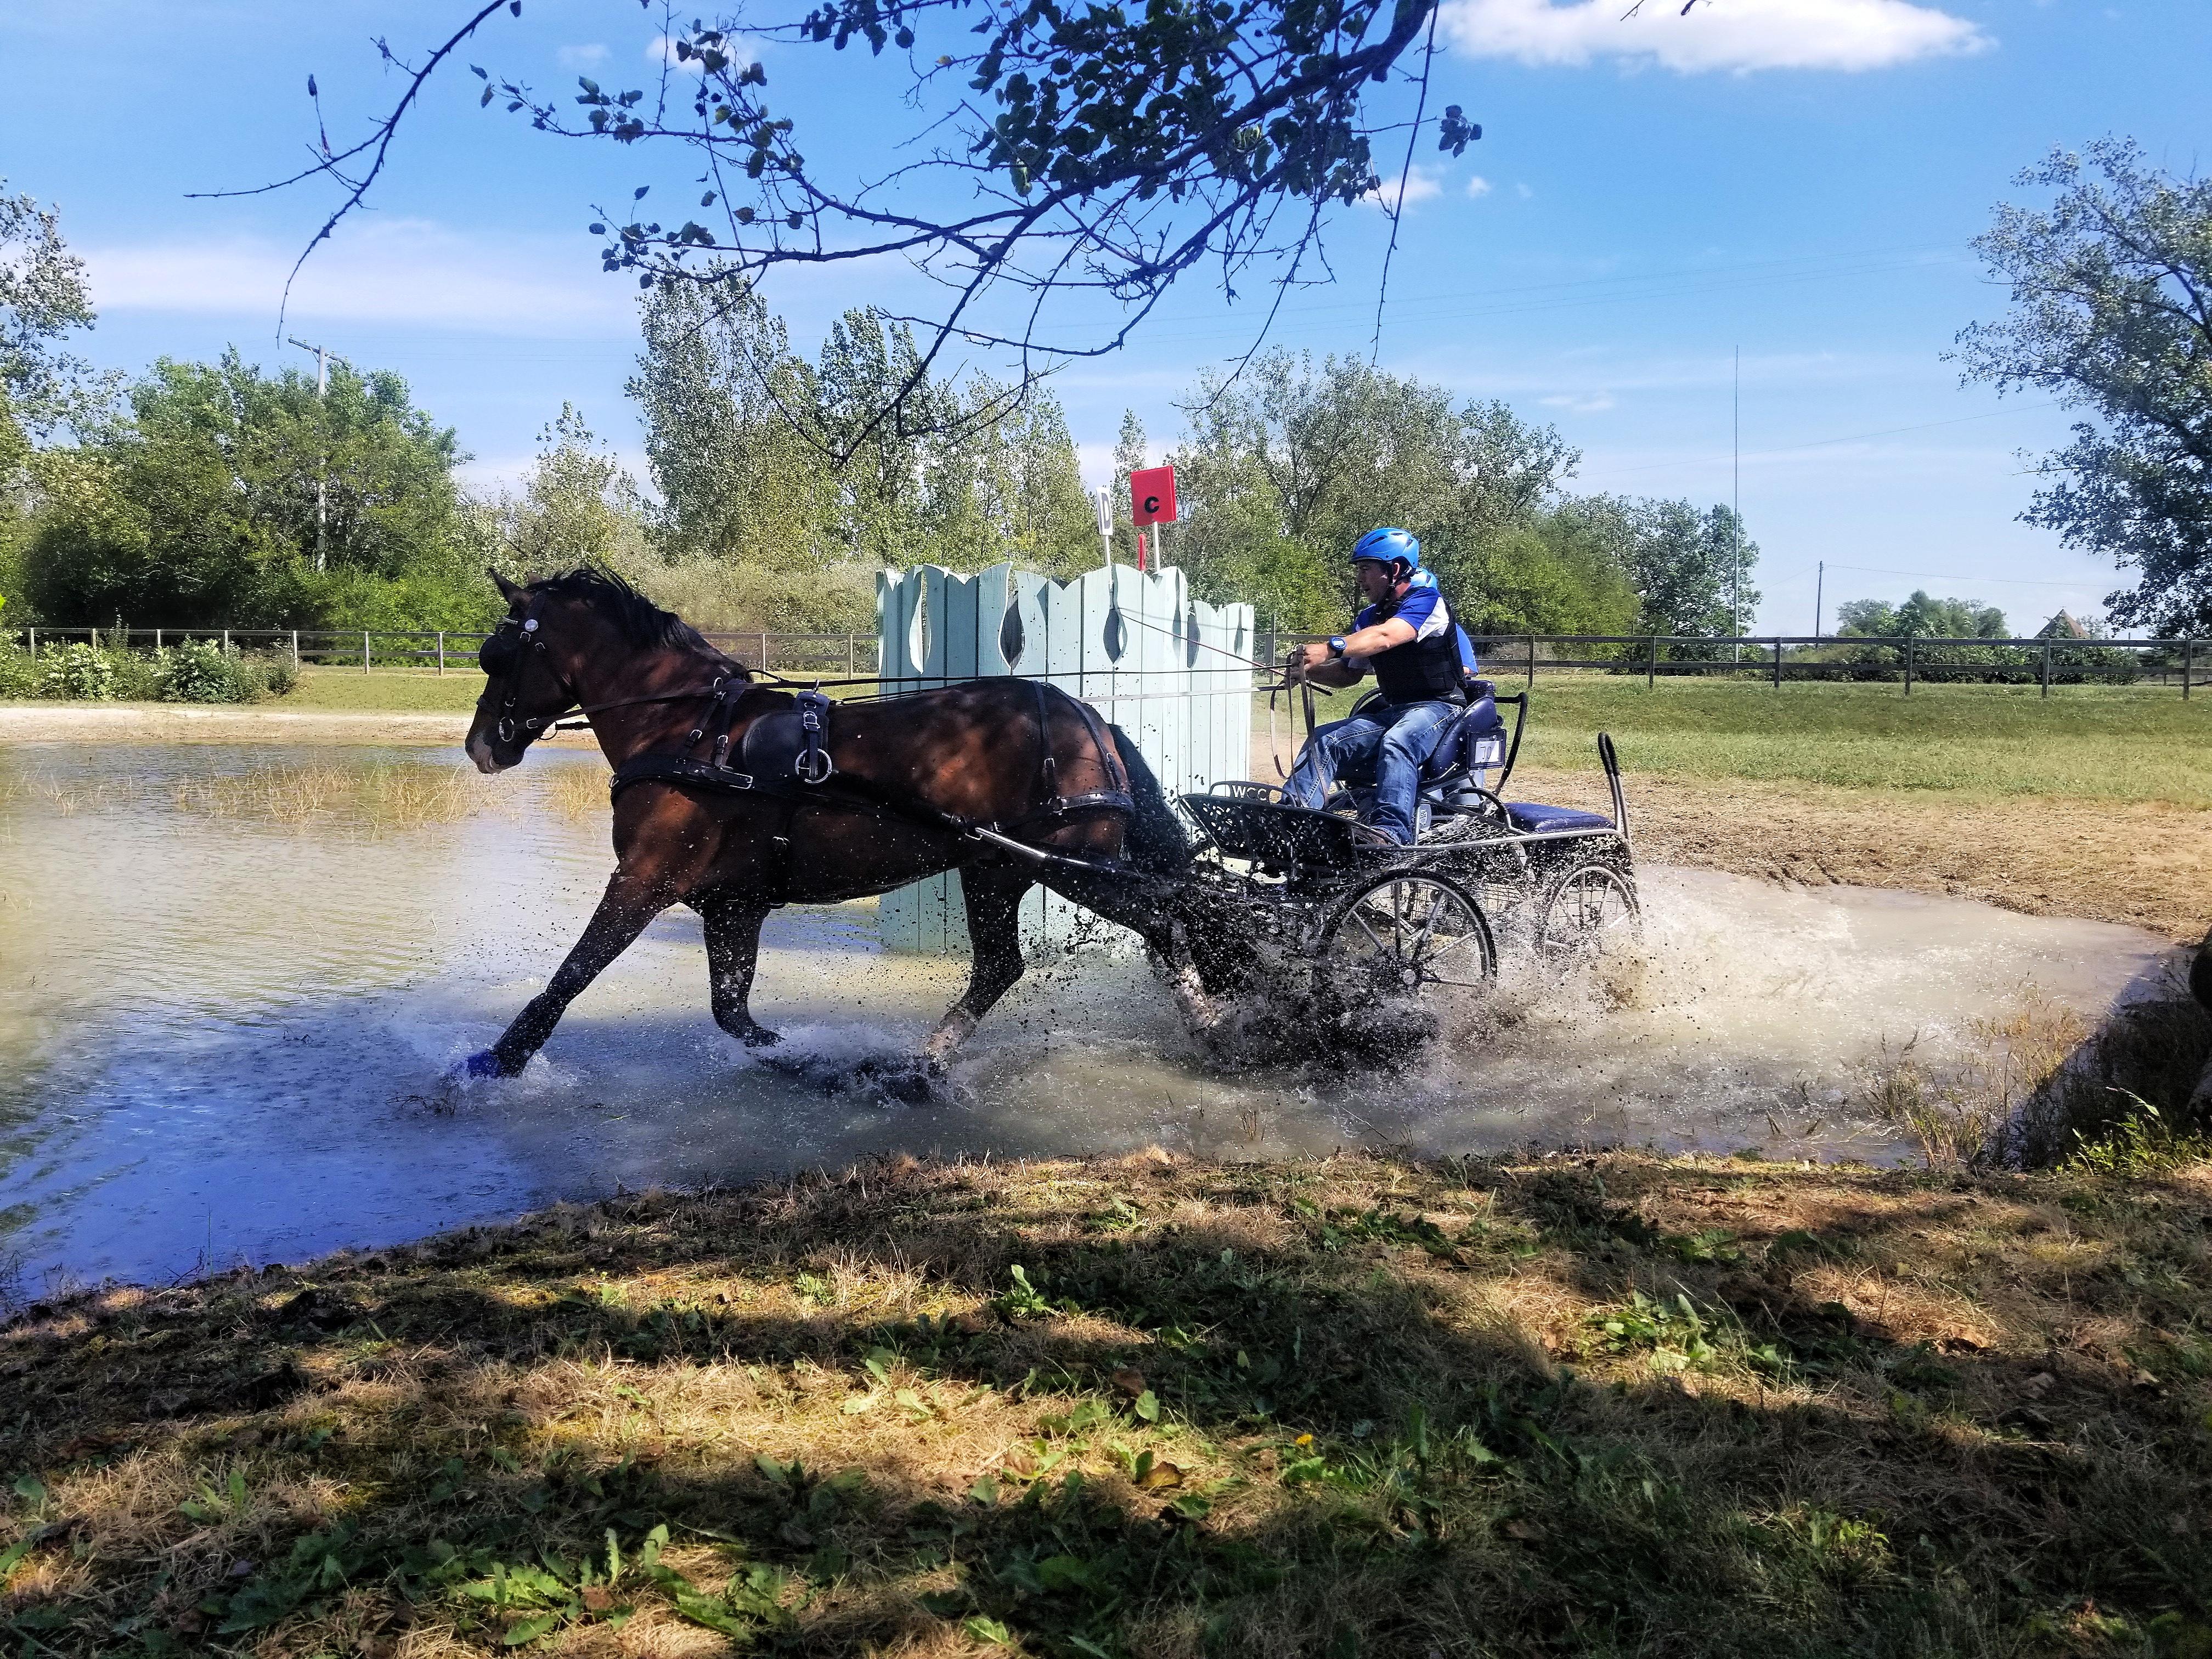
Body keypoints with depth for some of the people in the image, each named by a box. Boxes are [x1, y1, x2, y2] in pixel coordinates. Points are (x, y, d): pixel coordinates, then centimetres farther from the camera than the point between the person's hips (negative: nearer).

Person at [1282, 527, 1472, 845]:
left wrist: (1330, 648, -45)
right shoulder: (1368, 618, 16)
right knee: (1324, 739, -13)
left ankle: (1391, 832, -52)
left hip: (1439, 705, -8)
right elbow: (1349, 674, 17)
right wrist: (1307, 670, -4)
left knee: (1397, 742, -39)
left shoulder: (1426, 601, -10)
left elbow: (1385, 638, -30)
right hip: (1391, 711, 8)